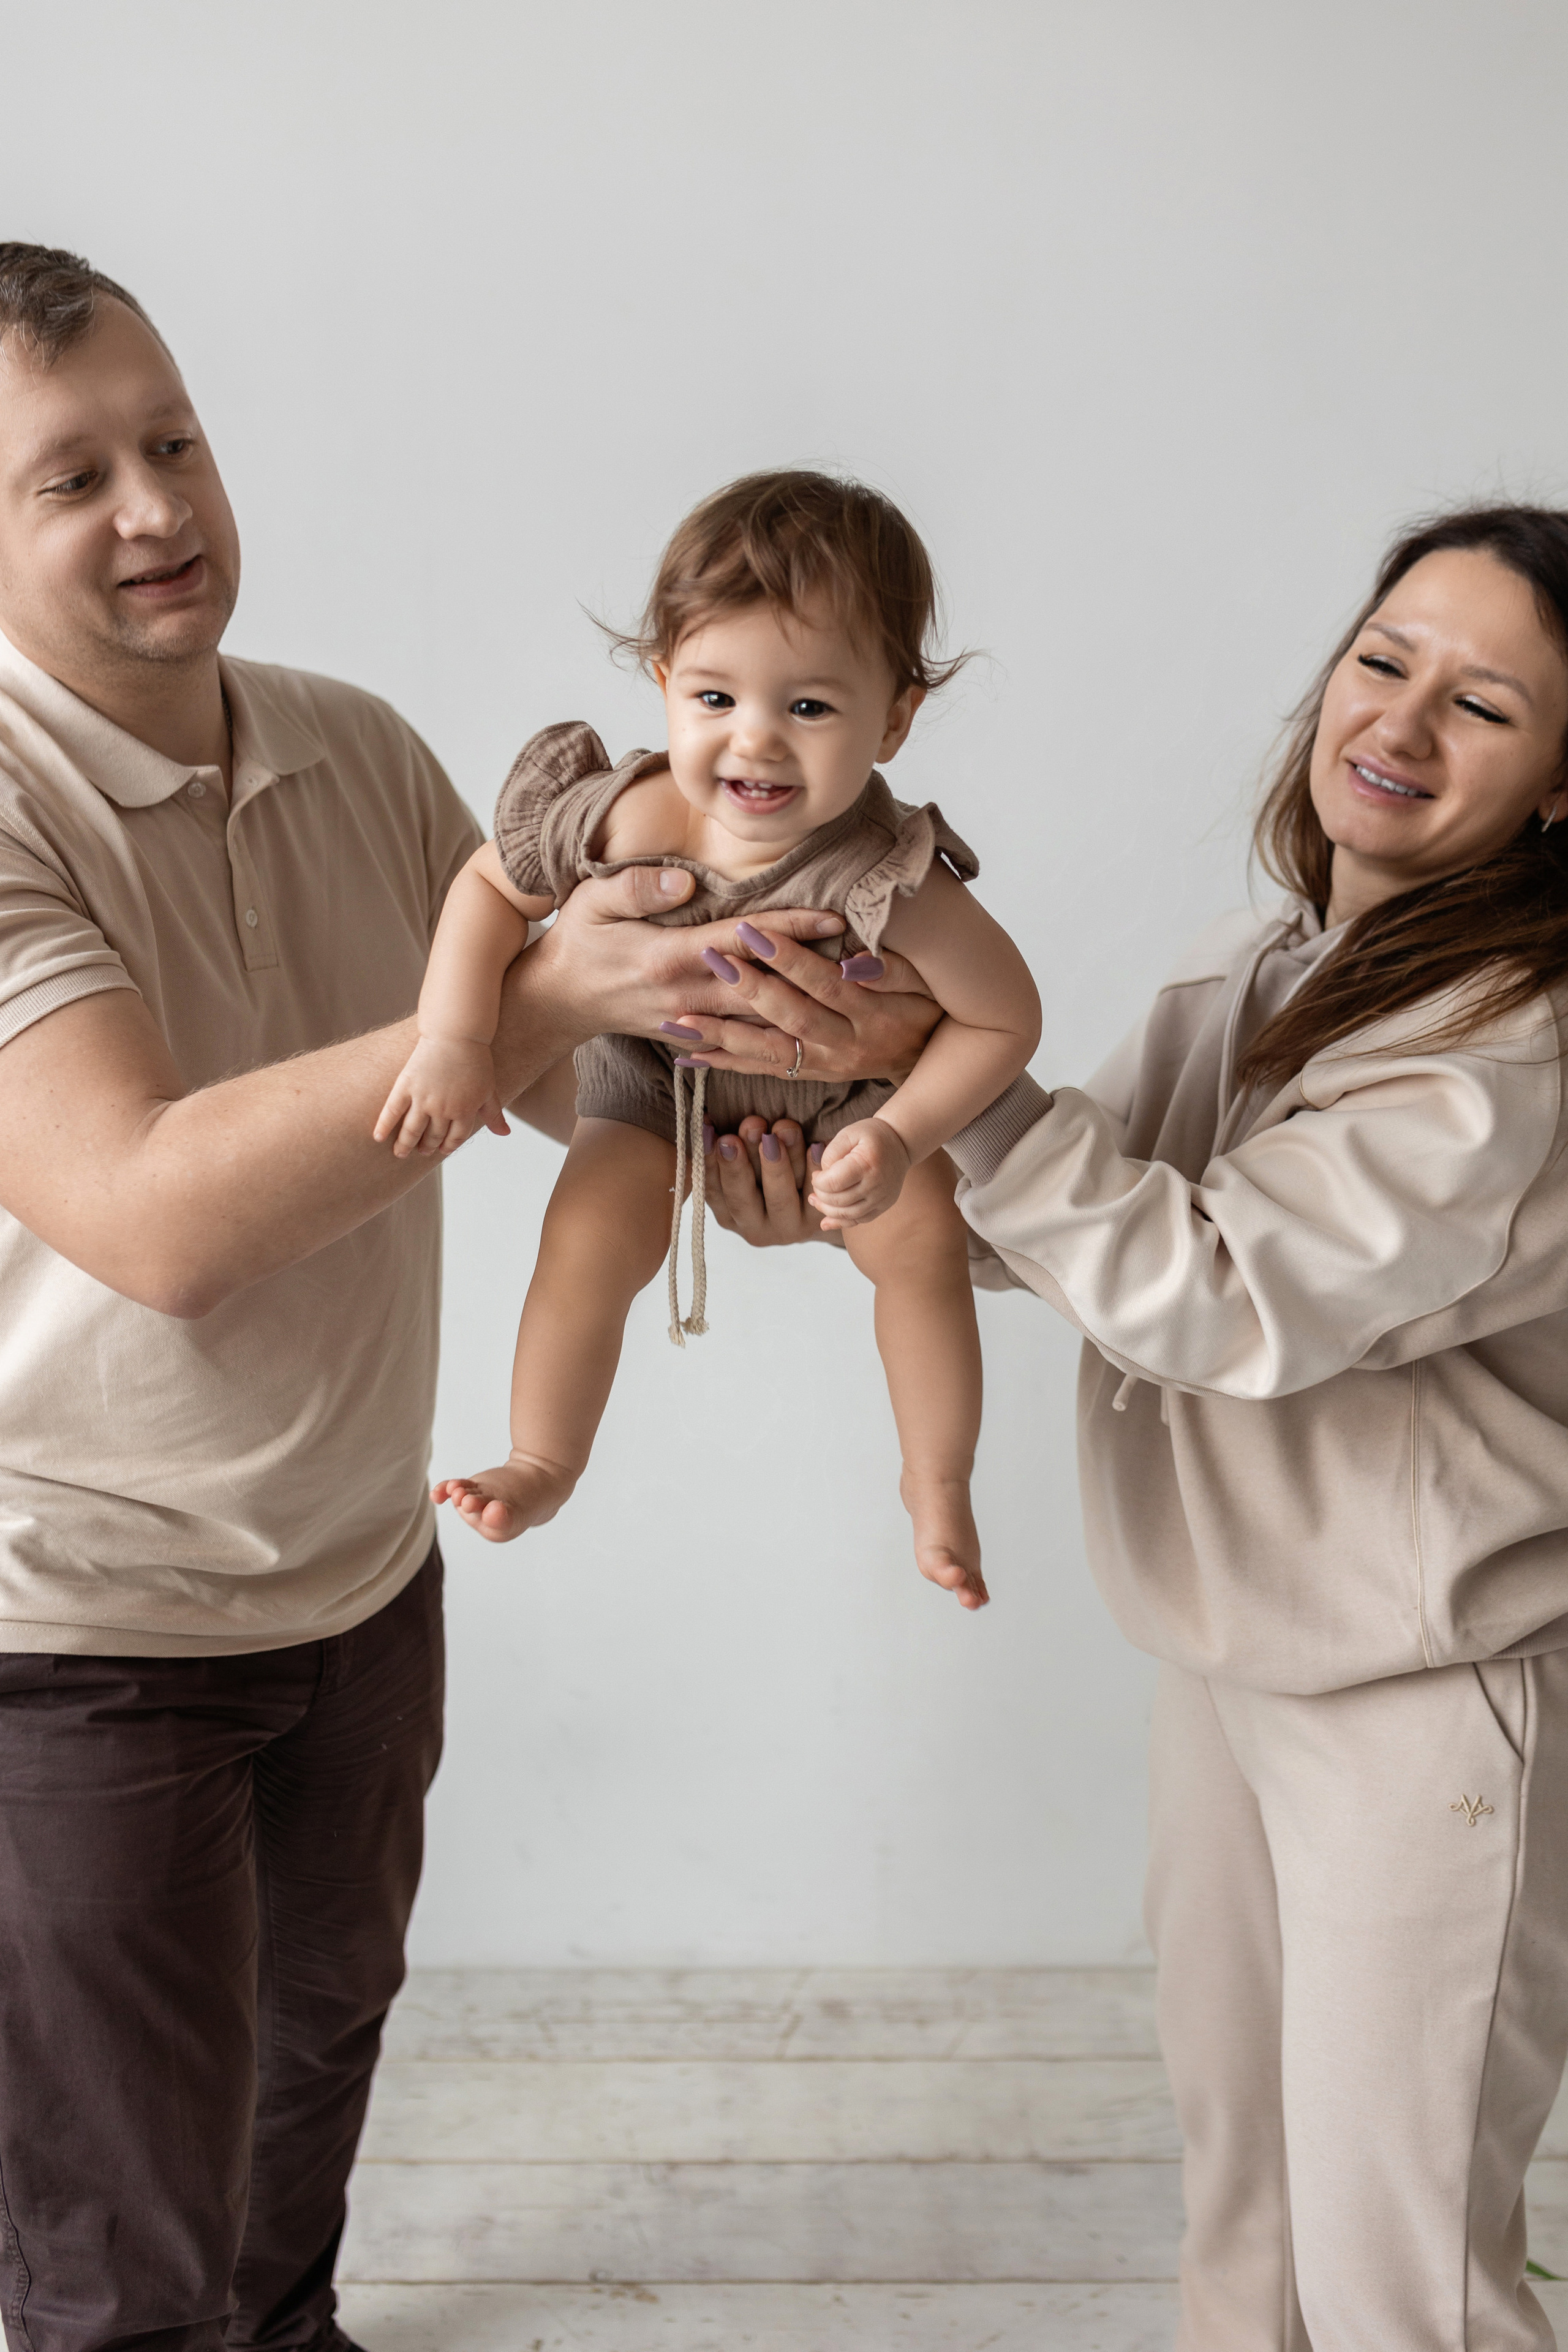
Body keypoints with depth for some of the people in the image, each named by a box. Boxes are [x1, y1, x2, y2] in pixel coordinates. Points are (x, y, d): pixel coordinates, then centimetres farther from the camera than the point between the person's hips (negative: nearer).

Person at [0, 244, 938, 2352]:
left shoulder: (358, 752, -1)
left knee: (323, 2018, 29)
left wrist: (767, 1049, -20)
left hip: (362, 1570, 7)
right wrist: (545, 987, -39)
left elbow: (568, 1070, 2)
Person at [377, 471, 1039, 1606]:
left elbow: (1005, 1019, -28)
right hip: (659, 1071, 2)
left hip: (844, 1086, -1)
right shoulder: (623, 819, -33)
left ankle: (938, 1482, 8)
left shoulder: (889, 883, -40)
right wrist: (454, 1041, -25)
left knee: (919, 1238, -17)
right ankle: (544, 1463, 11)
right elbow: (490, 887, -14)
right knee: (588, 1237, -13)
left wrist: (899, 1138, -37)